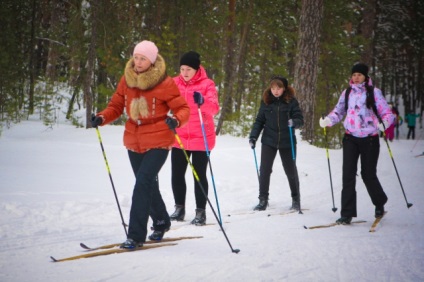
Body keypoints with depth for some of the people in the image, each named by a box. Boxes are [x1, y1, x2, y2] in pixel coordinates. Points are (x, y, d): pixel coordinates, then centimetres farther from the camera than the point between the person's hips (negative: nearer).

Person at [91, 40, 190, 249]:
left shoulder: (165, 83, -11)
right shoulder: (126, 80, 1)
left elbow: (183, 108, -8)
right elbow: (116, 106, 8)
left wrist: (176, 120, -30)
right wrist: (102, 118, -11)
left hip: (158, 142, -6)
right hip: (134, 141, 6)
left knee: (143, 183, -18)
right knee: (148, 184, 19)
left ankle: (136, 235, -15)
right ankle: (161, 223, 42)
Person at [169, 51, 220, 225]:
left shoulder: (207, 84, -8)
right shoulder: (175, 83, 3)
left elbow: (214, 108, -21)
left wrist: (202, 101, -42)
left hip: (201, 139, -3)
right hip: (179, 138, 4)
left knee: (200, 176, 3)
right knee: (177, 175, 8)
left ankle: (201, 211, 11)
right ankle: (179, 208, 24)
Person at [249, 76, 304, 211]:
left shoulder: (291, 101, -5)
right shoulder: (266, 101, 1)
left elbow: (300, 119, -7)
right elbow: (259, 121, 5)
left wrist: (294, 122, -29)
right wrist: (253, 137, -4)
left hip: (287, 142, -1)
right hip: (269, 141, 1)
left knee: (291, 170, 10)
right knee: (264, 170, -5)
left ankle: (296, 199, 27)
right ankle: (263, 200, 5)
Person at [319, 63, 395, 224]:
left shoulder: (374, 92, -3)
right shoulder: (347, 93, 8)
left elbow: (387, 113, -5)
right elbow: (338, 111, 10)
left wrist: (384, 123, -27)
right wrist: (327, 120, -10)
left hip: (370, 139, -3)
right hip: (350, 138, 3)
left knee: (368, 174, 4)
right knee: (348, 175, -7)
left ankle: (380, 203, 33)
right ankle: (347, 214, -5)